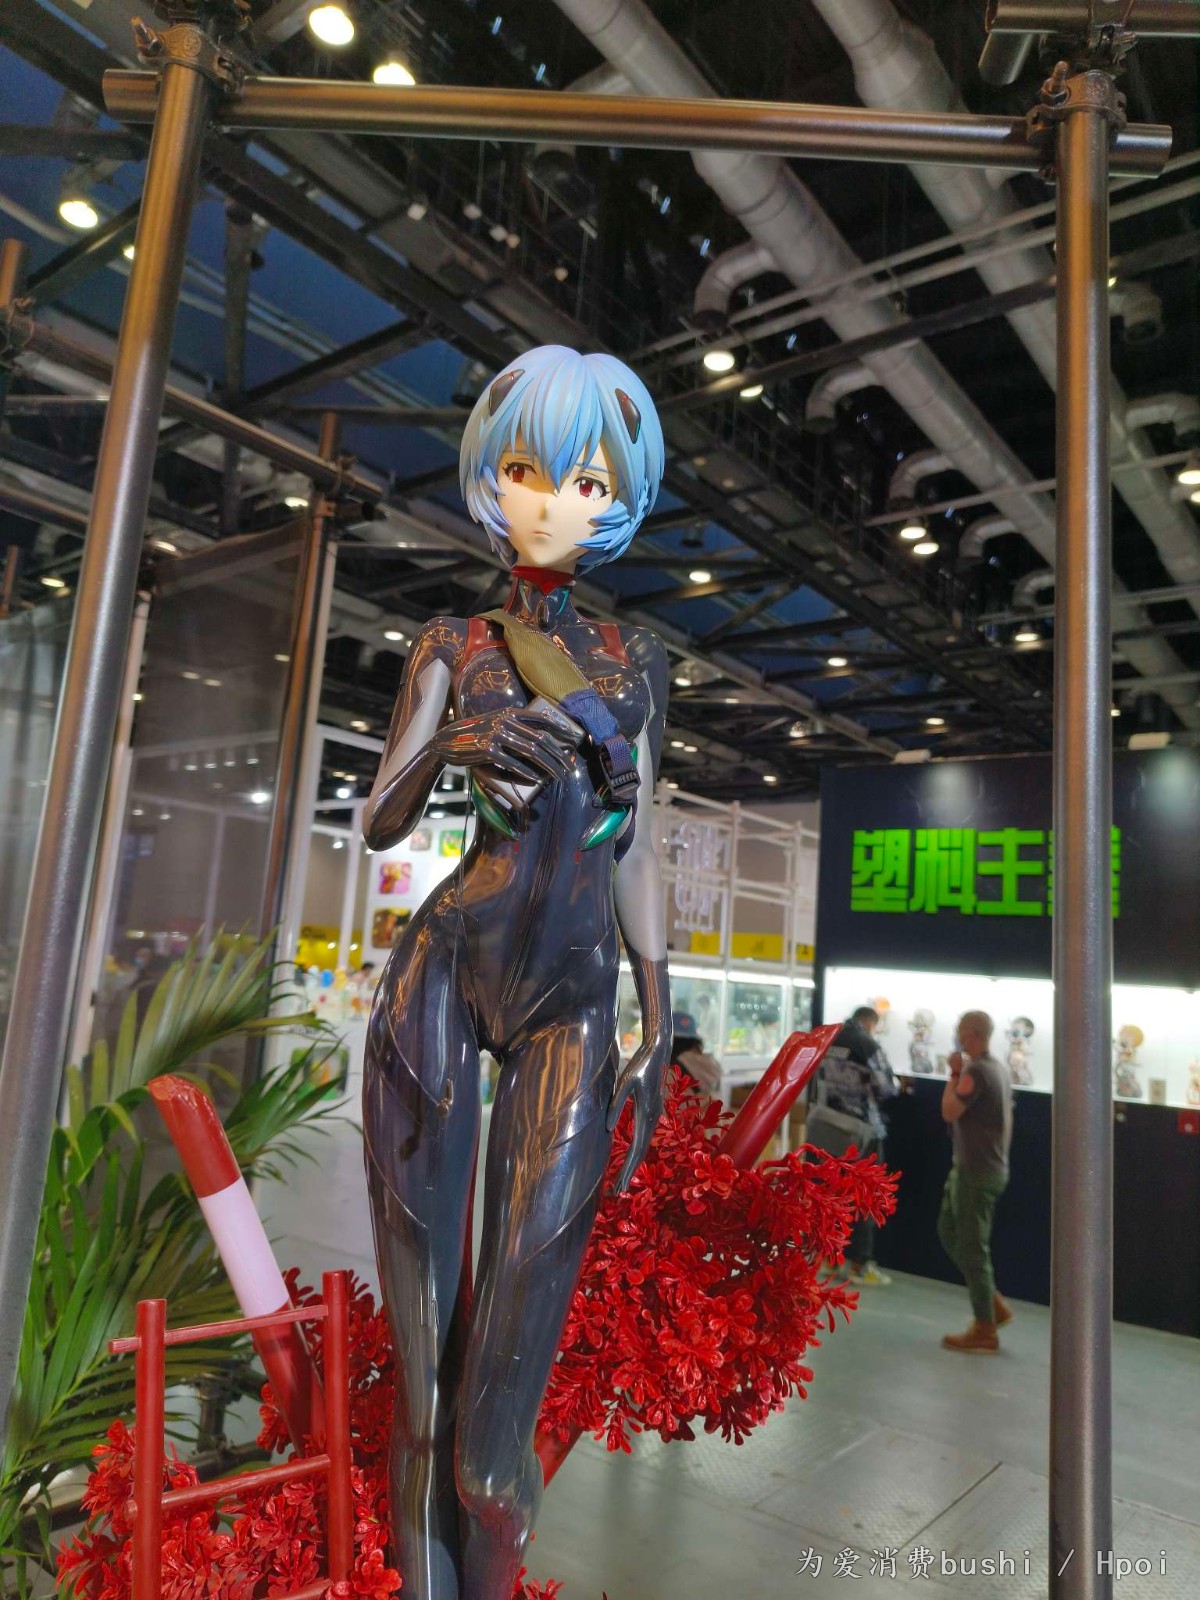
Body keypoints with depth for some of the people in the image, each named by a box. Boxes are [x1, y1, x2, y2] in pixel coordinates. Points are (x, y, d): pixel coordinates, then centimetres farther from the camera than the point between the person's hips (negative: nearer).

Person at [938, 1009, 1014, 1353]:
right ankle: (994, 1304, 23)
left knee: (971, 1247, 0)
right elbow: (1005, 1119, 16)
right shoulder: (1001, 1070, 8)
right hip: (991, 1167, 10)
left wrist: (954, 1073, -9)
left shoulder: (976, 1071, -21)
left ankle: (985, 1330, 10)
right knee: (949, 1231, 19)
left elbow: (949, 1112, -16)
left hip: (976, 1171, -10)